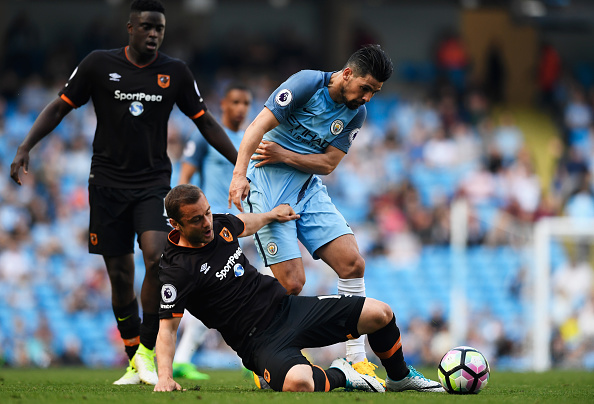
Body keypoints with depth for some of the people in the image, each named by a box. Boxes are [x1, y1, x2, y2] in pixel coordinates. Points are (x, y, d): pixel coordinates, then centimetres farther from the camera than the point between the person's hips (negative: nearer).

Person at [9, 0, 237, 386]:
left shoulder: (175, 72, 1)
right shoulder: (99, 64, -3)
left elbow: (205, 122, 10)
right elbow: (60, 107, 4)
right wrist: (26, 147, -7)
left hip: (153, 182, 0)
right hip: (108, 182, 0)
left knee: (156, 257, -22)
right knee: (120, 276, 2)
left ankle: (147, 350, -9)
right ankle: (136, 365, 15)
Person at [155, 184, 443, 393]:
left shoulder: (218, 225, 4)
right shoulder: (176, 271, -17)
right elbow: (167, 327, -18)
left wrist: (271, 215, 41)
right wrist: (164, 376, -30)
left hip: (285, 306, 7)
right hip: (260, 341, -7)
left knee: (380, 314, -3)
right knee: (298, 383, -39)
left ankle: (400, 377, 26)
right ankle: (338, 377, -3)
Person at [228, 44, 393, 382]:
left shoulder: (357, 113, 4)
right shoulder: (308, 83, -15)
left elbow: (328, 163, 1)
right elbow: (258, 126, -20)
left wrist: (285, 155, -16)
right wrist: (240, 174, -32)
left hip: (309, 188, 6)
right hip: (268, 187, -6)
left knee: (353, 263, -8)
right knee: (292, 283, -15)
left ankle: (357, 360, 1)